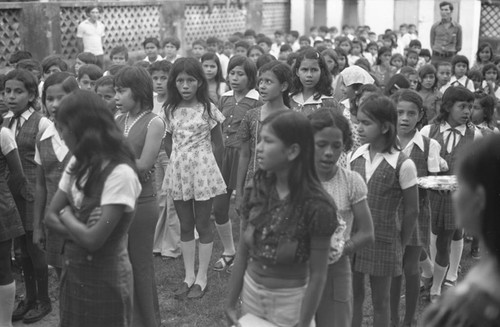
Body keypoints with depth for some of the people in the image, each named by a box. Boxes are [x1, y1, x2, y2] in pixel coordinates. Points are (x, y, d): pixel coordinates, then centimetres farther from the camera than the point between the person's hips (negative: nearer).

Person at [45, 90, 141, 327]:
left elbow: (93, 240, -25)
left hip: (104, 280, -7)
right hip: (72, 272, 7)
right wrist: (79, 228, -16)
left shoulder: (120, 173, -24)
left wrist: (66, 214, -8)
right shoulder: (78, 164, 3)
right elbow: (50, 216, 3)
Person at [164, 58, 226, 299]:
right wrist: (175, 163, 6)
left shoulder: (208, 109, -6)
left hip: (202, 171, -4)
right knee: (185, 226, 11)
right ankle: (189, 276, 22)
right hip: (178, 172, 4)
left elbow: (218, 144, -1)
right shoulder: (170, 109, 4)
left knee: (203, 225, 5)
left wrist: (213, 171, 0)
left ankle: (202, 277, 15)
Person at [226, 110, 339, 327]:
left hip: (290, 302, -4)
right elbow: (242, 253, 1)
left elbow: (317, 275, -15)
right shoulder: (256, 191, -7)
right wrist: (230, 305, 4)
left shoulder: (316, 206, -21)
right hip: (250, 292, 4)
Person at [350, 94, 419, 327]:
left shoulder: (403, 165, -13)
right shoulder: (354, 157, -1)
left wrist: (400, 245, 0)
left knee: (380, 301, 11)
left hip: (382, 241, -3)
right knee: (353, 297, 13)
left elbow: (411, 210, -5)